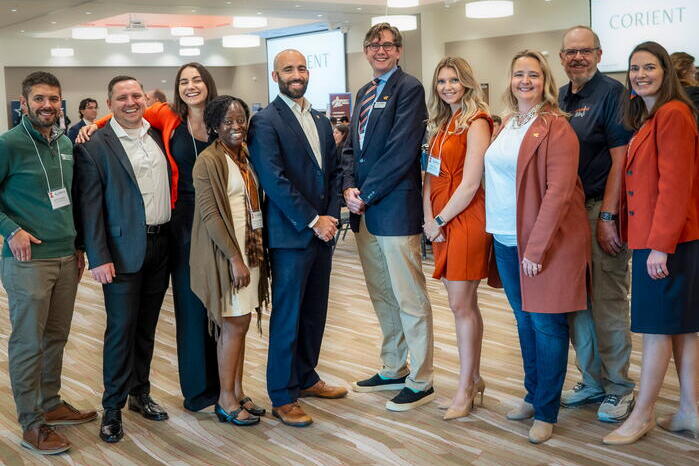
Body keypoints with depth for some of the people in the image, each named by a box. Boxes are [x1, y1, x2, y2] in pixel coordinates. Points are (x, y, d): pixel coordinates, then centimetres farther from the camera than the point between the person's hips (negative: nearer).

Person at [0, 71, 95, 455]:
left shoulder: (66, 145, 10)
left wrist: (78, 245, 18)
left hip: (66, 258, 6)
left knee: (56, 338, 14)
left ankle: (50, 404, 29)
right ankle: (32, 424, 12)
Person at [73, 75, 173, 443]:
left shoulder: (159, 135, 7)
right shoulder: (94, 146, -7)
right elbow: (89, 206, -9)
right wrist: (98, 258, -13)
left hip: (160, 246, 5)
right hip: (123, 251, -5)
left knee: (147, 326, 14)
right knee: (121, 329, 0)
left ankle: (140, 393, 29)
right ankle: (112, 408, 13)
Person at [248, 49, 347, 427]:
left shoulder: (321, 122, 15)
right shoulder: (265, 121, -8)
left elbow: (334, 171, 14)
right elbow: (273, 179, -17)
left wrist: (331, 216, -1)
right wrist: (312, 221, -15)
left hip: (322, 231, 7)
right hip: (290, 235, -7)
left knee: (314, 313, 15)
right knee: (287, 318, 0)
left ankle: (306, 378, 31)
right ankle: (282, 397, 10)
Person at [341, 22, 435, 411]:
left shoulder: (409, 88, -7)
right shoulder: (364, 93, 18)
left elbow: (402, 150, -16)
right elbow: (353, 147, 16)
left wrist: (366, 194, -13)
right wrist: (350, 187, -2)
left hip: (397, 208, -8)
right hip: (365, 210, 8)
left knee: (410, 299, -2)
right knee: (382, 297, 16)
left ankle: (420, 382, 8)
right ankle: (393, 370, 28)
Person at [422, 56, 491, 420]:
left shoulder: (476, 123, -10)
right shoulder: (442, 124, 15)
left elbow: (470, 184, -16)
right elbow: (431, 174, 12)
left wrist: (440, 221, -10)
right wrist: (429, 218, -1)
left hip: (466, 221, -8)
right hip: (441, 223, 8)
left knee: (461, 305, -3)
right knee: (464, 304, 13)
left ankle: (465, 389, 7)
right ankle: (474, 378, 23)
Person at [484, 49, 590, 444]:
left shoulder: (557, 128, -10)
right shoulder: (507, 126, 12)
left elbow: (559, 191, -17)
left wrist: (535, 248, -21)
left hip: (547, 241, -7)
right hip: (506, 241, 7)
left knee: (546, 325, 0)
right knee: (524, 321, 15)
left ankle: (547, 412, 10)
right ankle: (533, 395, 29)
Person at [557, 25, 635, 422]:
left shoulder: (612, 93, -7)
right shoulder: (559, 99, 14)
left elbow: (620, 159, -13)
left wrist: (607, 217, -17)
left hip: (601, 211, -7)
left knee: (608, 303, -3)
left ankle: (619, 388, 10)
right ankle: (593, 381, 24)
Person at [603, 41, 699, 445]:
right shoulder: (648, 118, 17)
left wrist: (660, 244, -22)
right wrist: (642, 236, 11)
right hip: (652, 237, 10)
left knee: (658, 327, 0)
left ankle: (643, 415, 10)